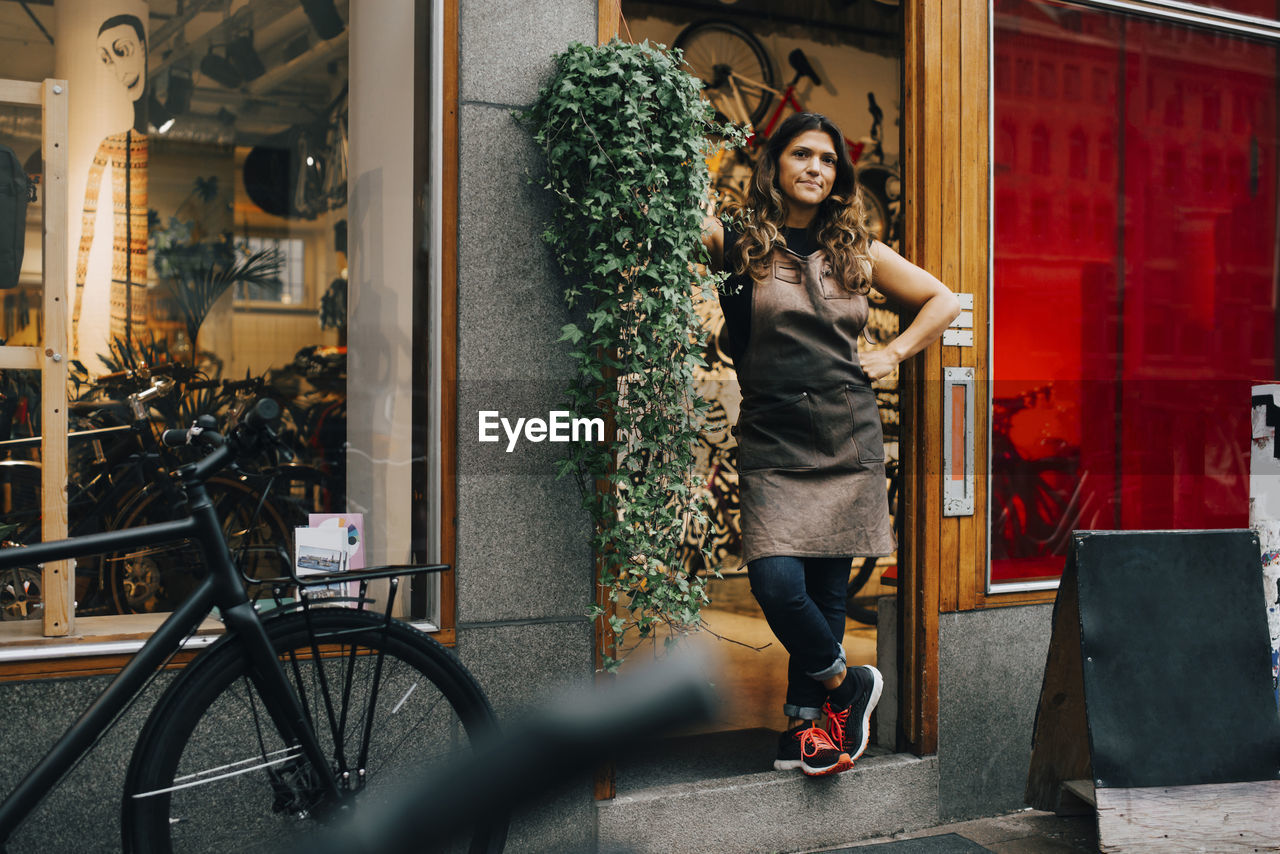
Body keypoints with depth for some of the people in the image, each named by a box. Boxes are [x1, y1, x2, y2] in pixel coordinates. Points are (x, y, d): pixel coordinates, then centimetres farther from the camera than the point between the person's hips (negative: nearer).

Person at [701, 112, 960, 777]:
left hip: (850, 445, 2)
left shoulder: (857, 252, 12)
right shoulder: (739, 243, 3)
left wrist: (892, 354, 11)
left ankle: (805, 721, 20)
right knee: (777, 586, -15)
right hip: (772, 446, -2)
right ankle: (848, 685, 10)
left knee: (827, 590, 4)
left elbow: (943, 302, 21)